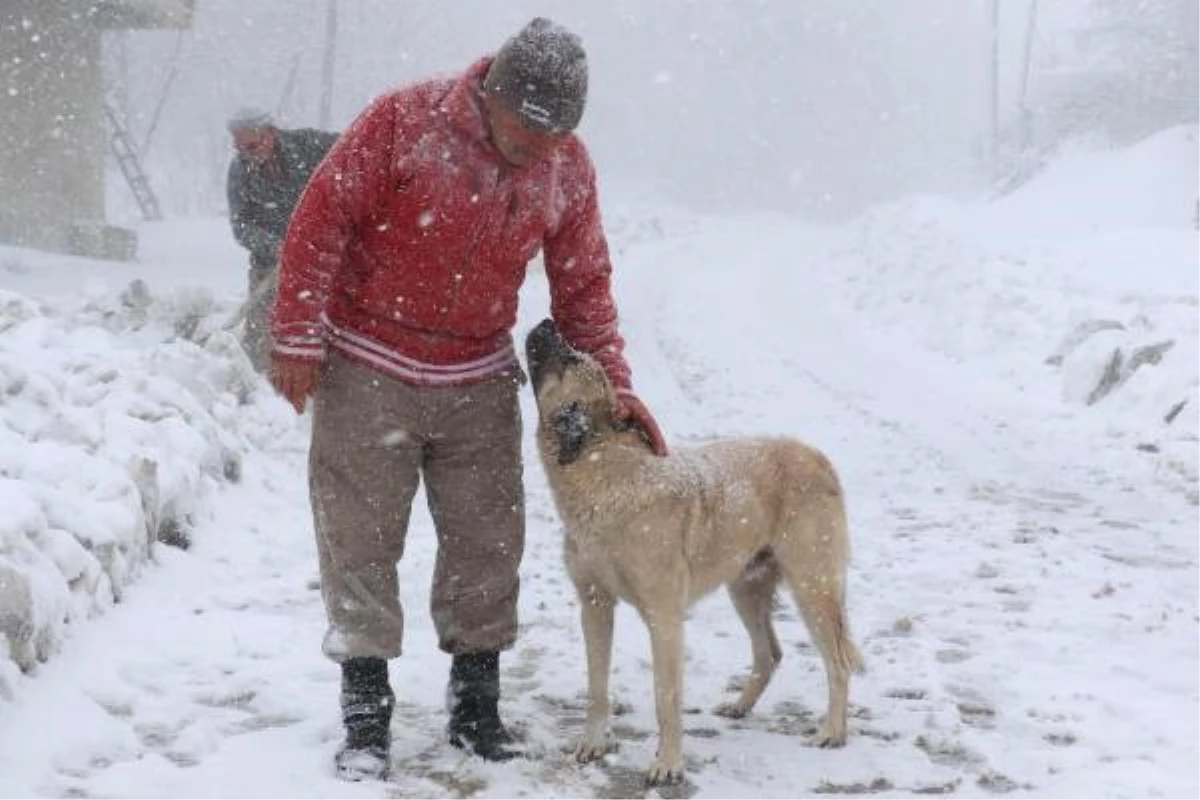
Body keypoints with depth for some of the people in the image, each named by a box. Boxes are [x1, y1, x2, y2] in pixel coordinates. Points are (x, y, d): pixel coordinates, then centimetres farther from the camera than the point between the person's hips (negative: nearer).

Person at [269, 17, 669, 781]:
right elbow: (321, 222, -15)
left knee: (487, 539, 7)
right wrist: (298, 340, -15)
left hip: (478, 380, 4)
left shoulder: (569, 167, -5)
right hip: (369, 368, -3)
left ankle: (477, 701, 21)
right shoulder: (403, 122, -19)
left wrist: (615, 384, -5)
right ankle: (366, 711, 9)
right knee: (360, 538, 0)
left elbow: (583, 285, 4)